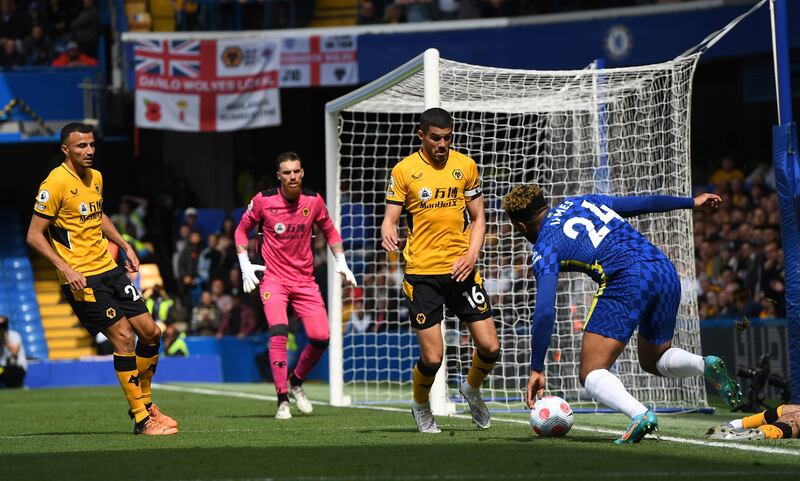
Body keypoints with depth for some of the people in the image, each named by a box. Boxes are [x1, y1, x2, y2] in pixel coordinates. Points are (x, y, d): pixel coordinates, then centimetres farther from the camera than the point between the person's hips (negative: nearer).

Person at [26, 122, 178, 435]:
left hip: (109, 269, 8)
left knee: (150, 332, 4)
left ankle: (144, 402, 23)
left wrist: (125, 246, 21)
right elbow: (34, 235, -13)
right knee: (123, 337, -12)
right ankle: (141, 420, -6)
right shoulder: (55, 183, -13)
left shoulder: (95, 177, 11)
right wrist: (65, 269, -21)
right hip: (81, 278, -8)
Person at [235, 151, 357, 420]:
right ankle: (283, 400, -17)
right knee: (278, 330, -24)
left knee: (321, 337, -7)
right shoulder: (263, 200, -7)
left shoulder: (313, 200, 0)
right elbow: (242, 229, 8)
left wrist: (341, 261, 7)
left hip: (305, 279, 3)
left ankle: (296, 382, 22)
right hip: (272, 277, -3)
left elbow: (329, 231, 17)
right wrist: (245, 264, -2)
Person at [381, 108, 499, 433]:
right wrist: (388, 235, -25)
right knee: (432, 358, -6)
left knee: (490, 347, -3)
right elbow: (390, 218, -2)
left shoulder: (465, 166, 6)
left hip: (461, 269, 3)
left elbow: (478, 217, 11)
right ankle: (420, 406, 25)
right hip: (421, 272, -3)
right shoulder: (403, 170, -1)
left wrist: (472, 254, -5)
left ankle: (472, 388, 31)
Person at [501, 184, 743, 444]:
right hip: (666, 272, 7)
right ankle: (706, 364, -3)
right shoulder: (582, 202, 24)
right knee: (653, 361, 28)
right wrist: (692, 202, 42)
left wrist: (536, 369, 1)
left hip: (626, 282, -7)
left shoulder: (544, 248, 6)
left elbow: (544, 312, -4)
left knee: (591, 373, 0)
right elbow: (644, 203, 27)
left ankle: (640, 414, -29)